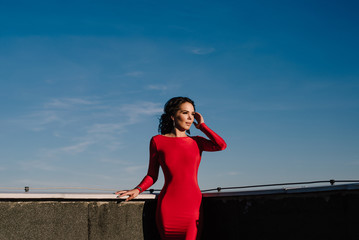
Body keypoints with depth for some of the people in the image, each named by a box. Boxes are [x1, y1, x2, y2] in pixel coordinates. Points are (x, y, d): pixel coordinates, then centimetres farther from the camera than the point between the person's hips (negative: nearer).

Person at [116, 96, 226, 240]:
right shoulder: (158, 141, 7)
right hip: (169, 207, -1)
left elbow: (221, 145, -6)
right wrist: (137, 190, -5)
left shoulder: (196, 142, 12)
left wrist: (201, 126, 5)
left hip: (193, 205, 1)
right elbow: (152, 175, 12)